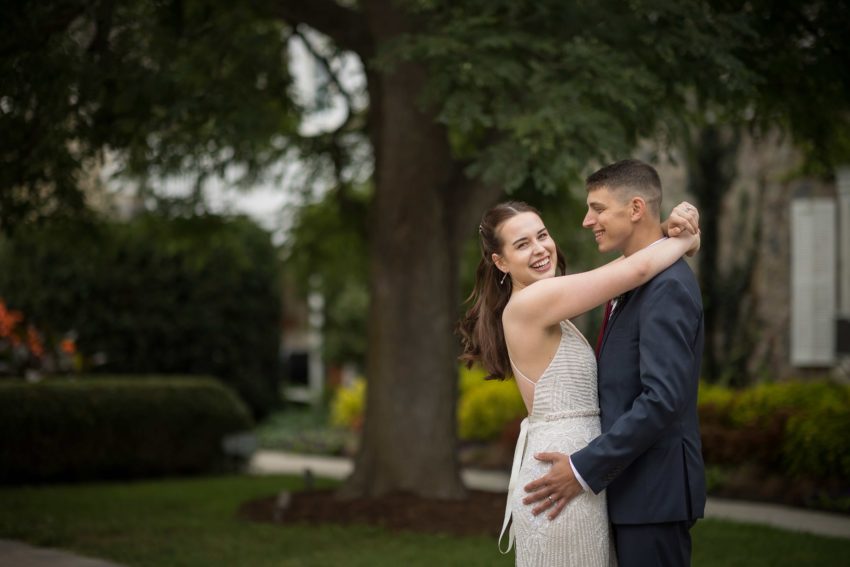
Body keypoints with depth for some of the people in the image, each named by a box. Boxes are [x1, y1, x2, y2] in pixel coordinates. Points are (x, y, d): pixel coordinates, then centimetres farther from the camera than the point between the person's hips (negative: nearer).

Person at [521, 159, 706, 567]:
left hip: (654, 490, -9)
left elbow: (662, 398, -24)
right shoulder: (638, 281, 15)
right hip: (634, 487, 9)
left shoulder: (668, 286, -16)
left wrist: (584, 470, -21)